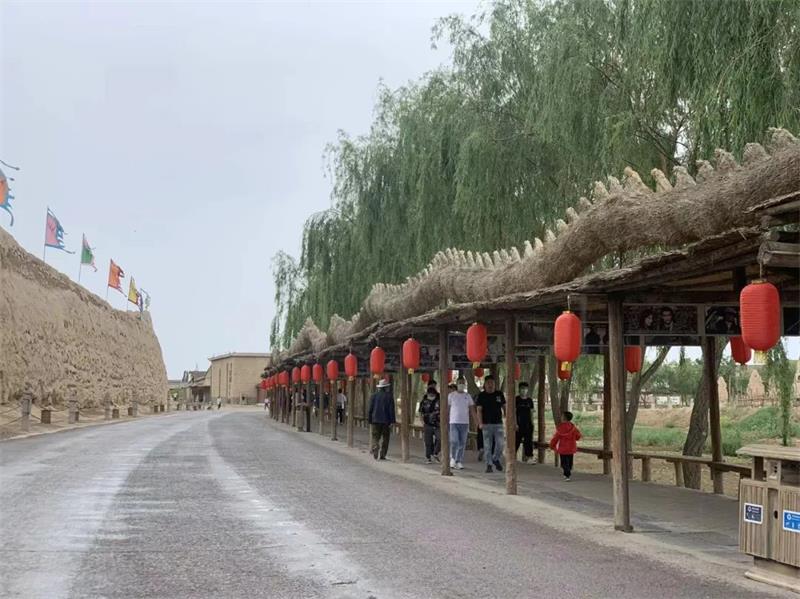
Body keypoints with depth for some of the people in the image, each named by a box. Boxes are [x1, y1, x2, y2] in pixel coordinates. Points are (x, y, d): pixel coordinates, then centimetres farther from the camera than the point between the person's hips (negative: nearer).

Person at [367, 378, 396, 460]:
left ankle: (375, 453, -16)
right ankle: (382, 455, 4)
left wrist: (369, 420, 11)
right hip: (386, 421, -2)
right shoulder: (389, 396, -4)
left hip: (375, 420, 2)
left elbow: (370, 409, 6)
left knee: (375, 437, 3)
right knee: (385, 438, 8)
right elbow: (391, 410, -5)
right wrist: (392, 421, -3)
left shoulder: (374, 396, 4)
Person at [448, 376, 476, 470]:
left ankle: (459, 462, 10)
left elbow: (472, 410, 8)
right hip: (454, 422, -2)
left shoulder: (468, 396, 9)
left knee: (462, 443, 3)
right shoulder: (451, 395, 3)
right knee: (454, 442, -12)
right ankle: (453, 458, 8)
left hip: (464, 422, 2)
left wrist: (477, 422, 0)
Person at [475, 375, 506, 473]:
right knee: (487, 446, 0)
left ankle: (496, 459, 20)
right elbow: (479, 410, -4)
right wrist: (480, 423, -14)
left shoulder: (499, 394, 9)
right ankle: (489, 465, 7)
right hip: (487, 424, -2)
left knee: (500, 444, -5)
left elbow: (504, 407, 16)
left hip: (498, 423, 2)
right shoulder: (481, 395, 1)